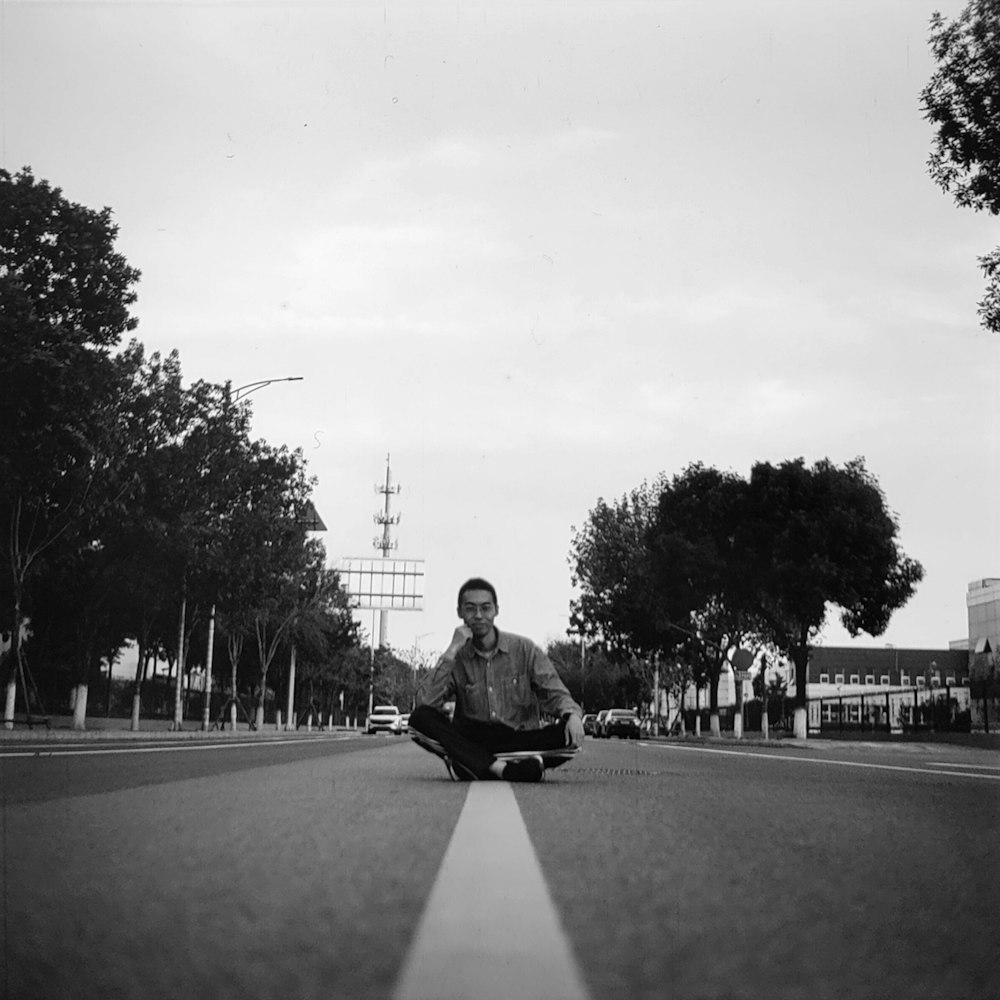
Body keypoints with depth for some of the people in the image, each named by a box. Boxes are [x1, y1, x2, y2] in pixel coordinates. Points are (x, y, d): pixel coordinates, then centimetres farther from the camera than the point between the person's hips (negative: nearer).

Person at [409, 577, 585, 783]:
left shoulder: (524, 649, 4)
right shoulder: (457, 658, 3)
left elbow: (555, 695, 1)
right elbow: (425, 703, -11)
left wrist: (572, 714, -23)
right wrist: (452, 651, -14)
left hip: (520, 740, 0)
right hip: (470, 742, 0)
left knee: (570, 734, -28)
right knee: (420, 718, -25)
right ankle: (502, 769, -35)